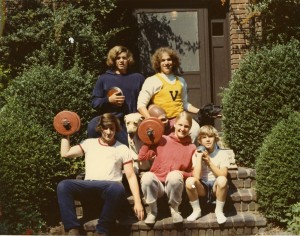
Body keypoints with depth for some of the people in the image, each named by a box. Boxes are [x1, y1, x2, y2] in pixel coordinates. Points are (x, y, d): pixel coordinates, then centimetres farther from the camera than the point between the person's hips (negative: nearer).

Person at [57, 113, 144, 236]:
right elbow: (65, 153, 16)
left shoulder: (122, 148, 16)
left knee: (117, 188, -40)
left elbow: (131, 176, 9)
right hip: (88, 185, 2)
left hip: (110, 186, -2)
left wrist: (137, 202, -2)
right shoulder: (89, 143, 23)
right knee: (63, 185, -28)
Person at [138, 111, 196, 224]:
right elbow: (142, 157, 3)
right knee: (147, 176, -33)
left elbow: (193, 173, 6)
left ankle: (174, 210, -9)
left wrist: (181, 174, -13)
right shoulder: (162, 140, 7)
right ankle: (152, 210, -9)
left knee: (175, 175, -35)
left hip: (175, 185, 0)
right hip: (157, 184, 1)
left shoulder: (191, 148, 6)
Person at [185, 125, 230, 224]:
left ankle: (219, 210, -12)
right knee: (190, 181, -32)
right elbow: (196, 176, -12)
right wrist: (199, 156, -12)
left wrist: (209, 161, -11)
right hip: (202, 187, 1)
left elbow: (223, 175, -11)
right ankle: (196, 210, -8)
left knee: (222, 180, -36)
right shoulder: (197, 154, 3)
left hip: (216, 186, -1)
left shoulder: (222, 154, 1)